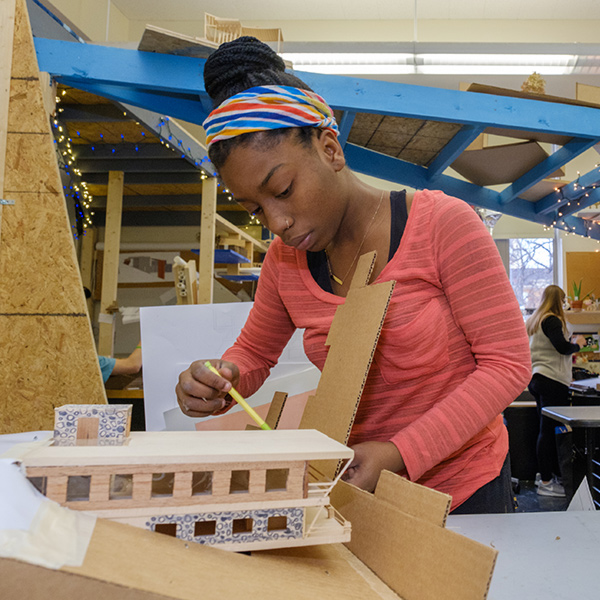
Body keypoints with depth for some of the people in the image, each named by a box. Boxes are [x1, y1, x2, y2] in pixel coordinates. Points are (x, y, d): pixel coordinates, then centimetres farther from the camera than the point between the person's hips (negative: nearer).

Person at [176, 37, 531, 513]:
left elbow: (508, 362, -18)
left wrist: (400, 453, -27)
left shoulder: (443, 224, -20)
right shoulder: (285, 259, -6)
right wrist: (219, 383, -18)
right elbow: (253, 354, 7)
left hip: (465, 485, -3)